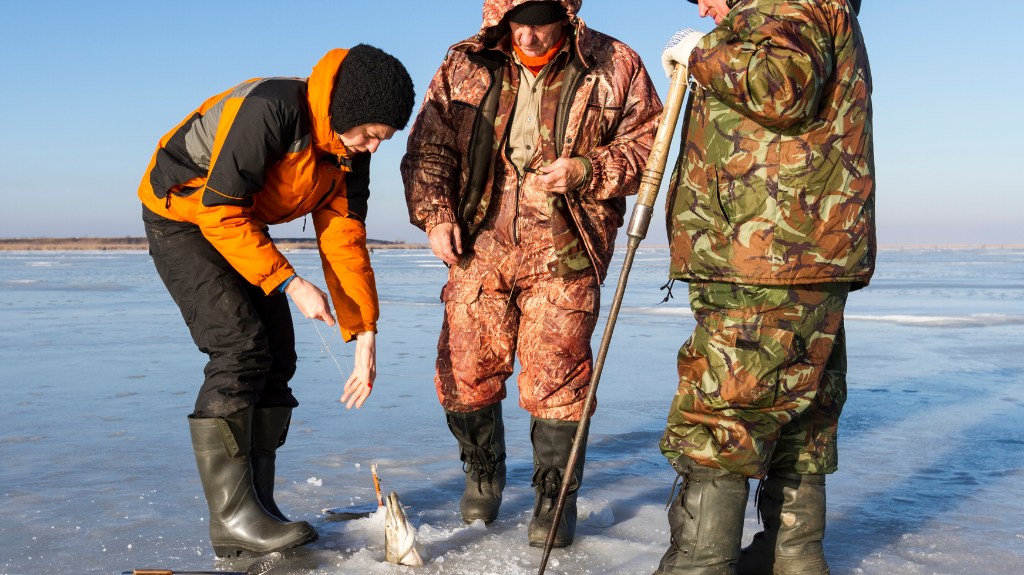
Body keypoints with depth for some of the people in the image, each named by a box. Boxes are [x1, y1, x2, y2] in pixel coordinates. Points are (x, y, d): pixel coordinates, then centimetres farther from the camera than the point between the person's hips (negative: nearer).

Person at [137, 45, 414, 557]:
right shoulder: (269, 111, -32)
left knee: (276, 357, 1)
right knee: (241, 349, -20)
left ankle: (255, 508, 7)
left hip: (241, 224, 8)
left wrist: (365, 335, -10)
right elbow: (220, 211, -29)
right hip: (182, 215, -8)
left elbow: (344, 241, -6)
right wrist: (290, 283, -29)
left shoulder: (350, 154, -7)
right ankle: (232, 516, -15)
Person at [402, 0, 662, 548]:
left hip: (564, 254, -2)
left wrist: (585, 171, -14)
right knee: (466, 370, 4)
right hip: (479, 243, 3)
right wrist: (435, 214, -5)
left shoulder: (614, 66, 0)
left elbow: (648, 142, 2)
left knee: (555, 376, -5)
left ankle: (555, 496, 16)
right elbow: (428, 147, 10)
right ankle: (483, 472, 32)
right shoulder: (463, 66, 6)